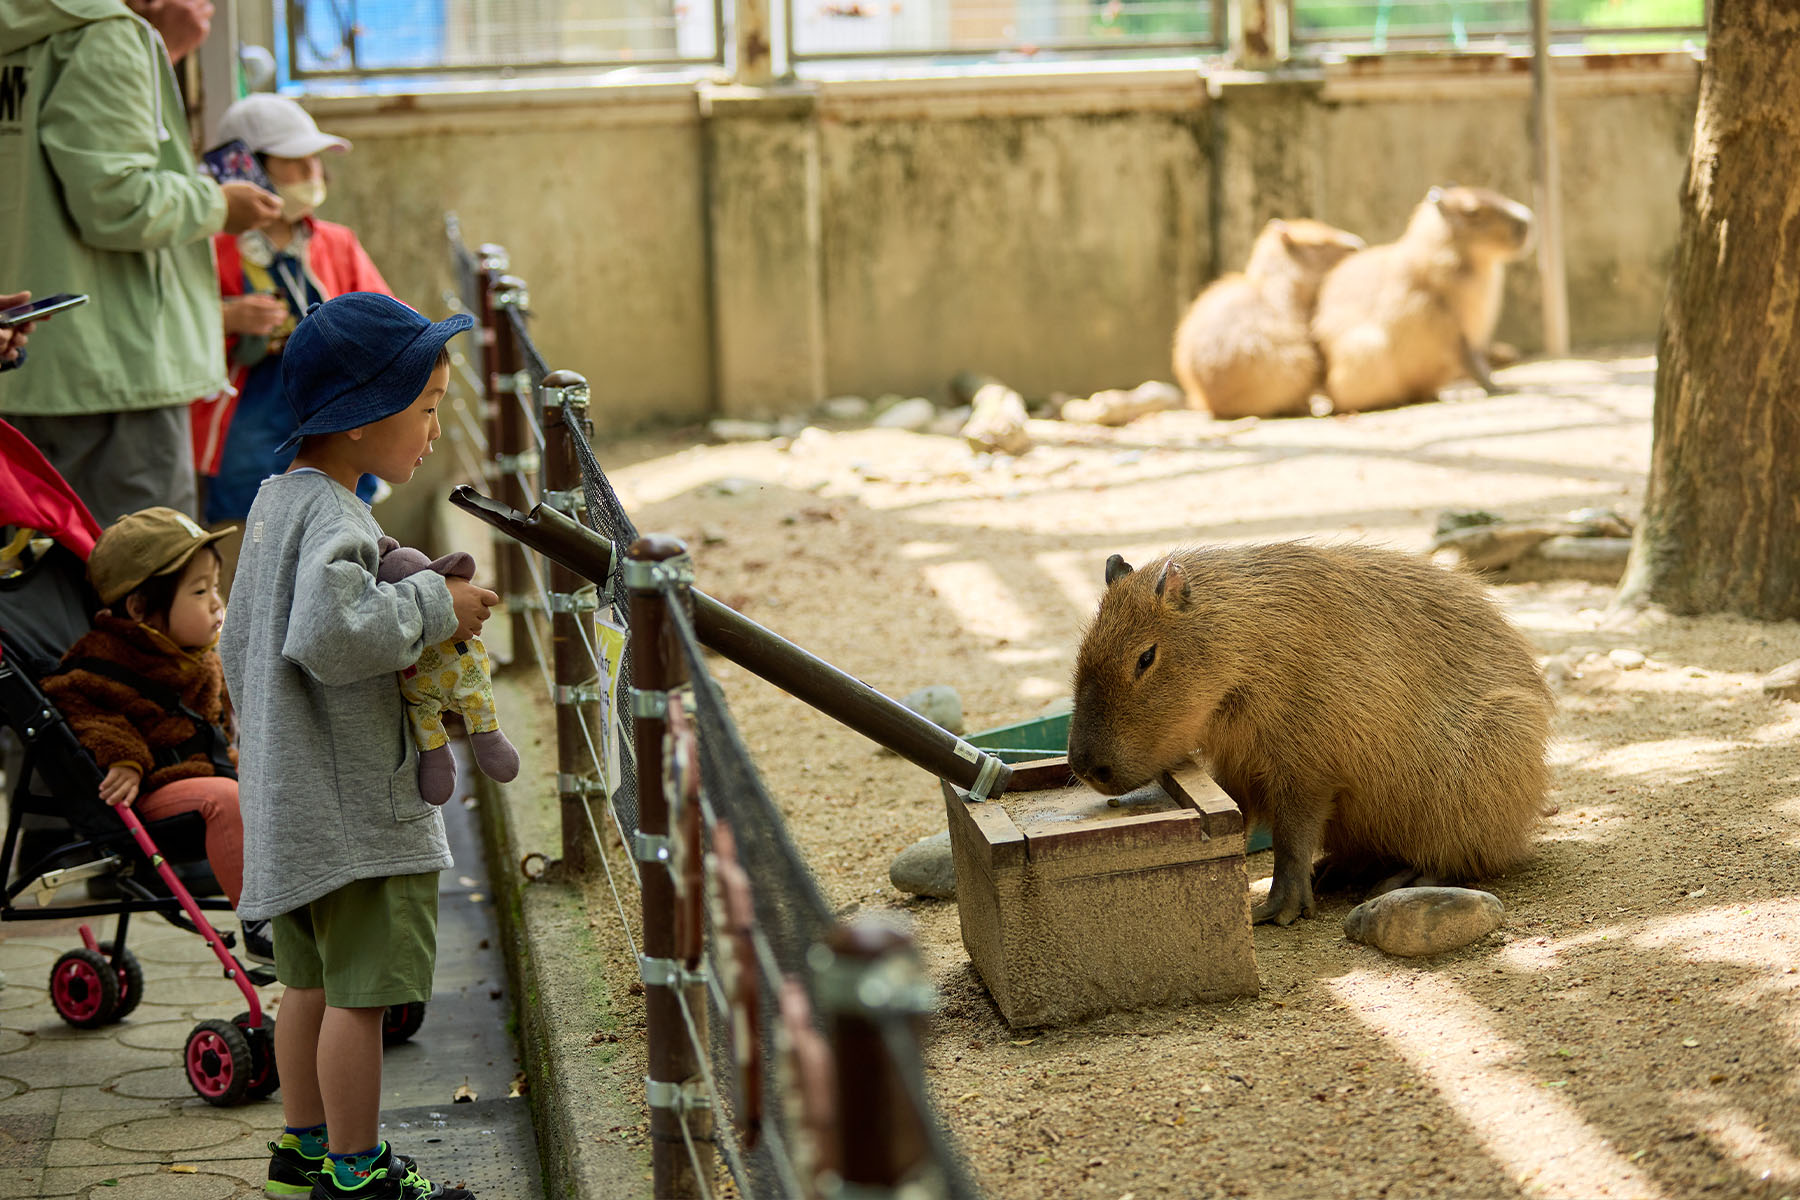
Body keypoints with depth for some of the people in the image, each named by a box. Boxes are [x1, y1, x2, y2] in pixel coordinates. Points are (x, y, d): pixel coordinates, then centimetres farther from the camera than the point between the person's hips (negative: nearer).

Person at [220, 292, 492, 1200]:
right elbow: (331, 634, -36)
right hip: (354, 804, -10)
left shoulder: (274, 500, 12)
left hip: (292, 799, 10)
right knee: (361, 989, -1)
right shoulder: (333, 516, -19)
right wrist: (433, 606, -23)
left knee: (314, 979, 19)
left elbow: (241, 642, 21)